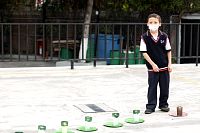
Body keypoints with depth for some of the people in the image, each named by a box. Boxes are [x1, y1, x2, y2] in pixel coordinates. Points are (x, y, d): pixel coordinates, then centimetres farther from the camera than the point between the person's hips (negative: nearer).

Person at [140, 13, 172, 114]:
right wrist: (153, 64, -13)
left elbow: (168, 51, 4)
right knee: (152, 87, 2)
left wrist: (169, 64, -1)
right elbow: (144, 52, -9)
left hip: (164, 67, 2)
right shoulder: (145, 37, -8)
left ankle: (163, 104, 24)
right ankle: (151, 106, 10)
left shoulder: (164, 36, -2)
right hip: (152, 67, -2)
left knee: (165, 87, 9)